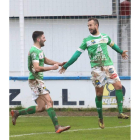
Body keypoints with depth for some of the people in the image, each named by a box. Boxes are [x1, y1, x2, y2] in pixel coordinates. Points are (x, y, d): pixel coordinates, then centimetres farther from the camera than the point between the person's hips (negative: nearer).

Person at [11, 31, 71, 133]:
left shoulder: (39, 50, 16)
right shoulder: (34, 51, -16)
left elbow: (45, 60, 33)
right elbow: (37, 68, -25)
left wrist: (60, 64, 25)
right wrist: (52, 68, -20)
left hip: (38, 80, 10)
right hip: (35, 80, -10)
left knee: (41, 107, 9)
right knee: (49, 102, -16)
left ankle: (16, 113, 17)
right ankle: (57, 127, -21)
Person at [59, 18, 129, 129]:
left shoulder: (105, 37, 10)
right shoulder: (87, 40, 3)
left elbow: (112, 45, 30)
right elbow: (77, 53, 5)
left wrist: (121, 52, 47)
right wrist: (66, 66, 2)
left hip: (108, 66, 2)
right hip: (96, 69, -2)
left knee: (118, 86, -13)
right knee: (99, 93, -2)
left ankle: (120, 112, -11)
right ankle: (100, 118, 10)